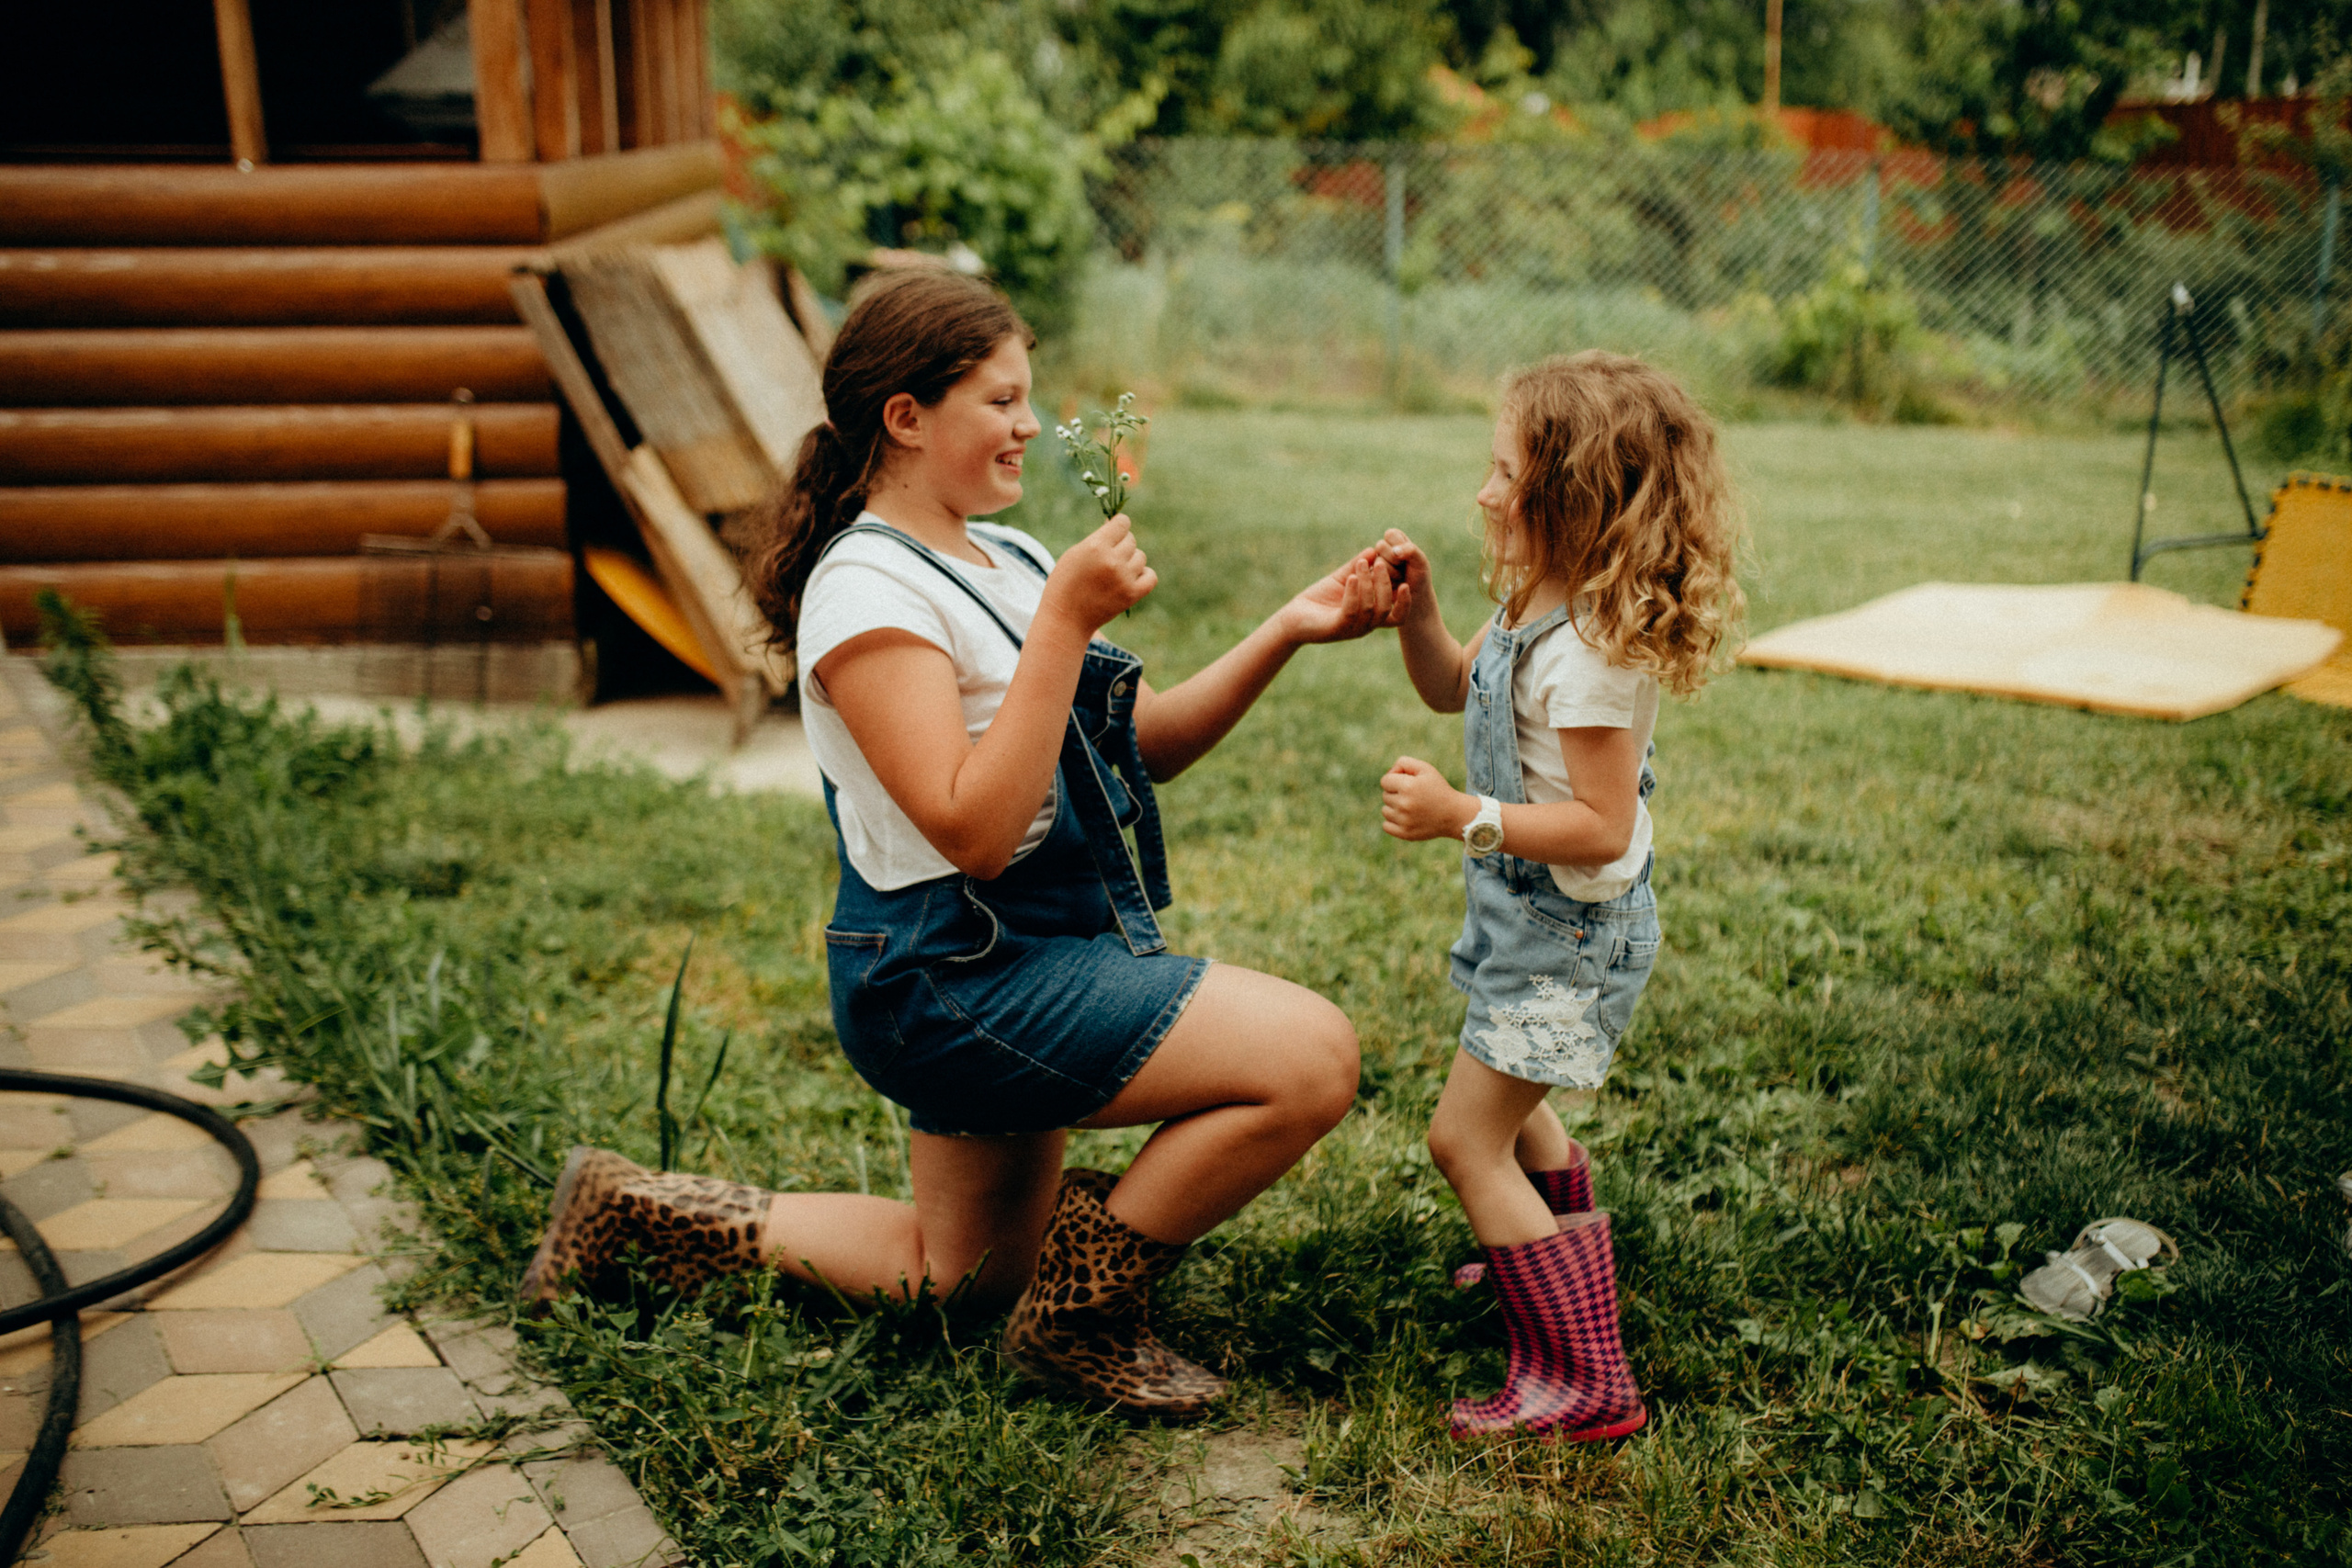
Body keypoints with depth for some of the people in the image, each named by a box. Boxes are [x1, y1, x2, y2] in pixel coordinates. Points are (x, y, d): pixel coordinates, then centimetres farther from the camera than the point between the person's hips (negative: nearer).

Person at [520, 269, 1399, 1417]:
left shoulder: (1009, 559, 9)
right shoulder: (866, 588, -18)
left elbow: (1147, 744, 10)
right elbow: (973, 831, -26)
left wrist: (1286, 632, -3)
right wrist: (1065, 622, -27)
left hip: (1019, 969, 10)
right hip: (947, 983, -10)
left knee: (960, 1277, 23)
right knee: (1312, 1054, -19)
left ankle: (641, 1208, 30)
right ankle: (1079, 1318, -1)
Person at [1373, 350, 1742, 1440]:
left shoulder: (1592, 652, -28)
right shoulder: (1537, 608, 2)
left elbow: (1601, 828, -29)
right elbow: (1454, 690, 18)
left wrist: (1461, 817, -31)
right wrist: (1416, 614, 1)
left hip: (1573, 931, -10)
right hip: (1539, 917, 10)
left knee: (1466, 1138, -8)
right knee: (1510, 1105, 30)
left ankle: (1582, 1381, -1)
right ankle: (1567, 1257, 55)